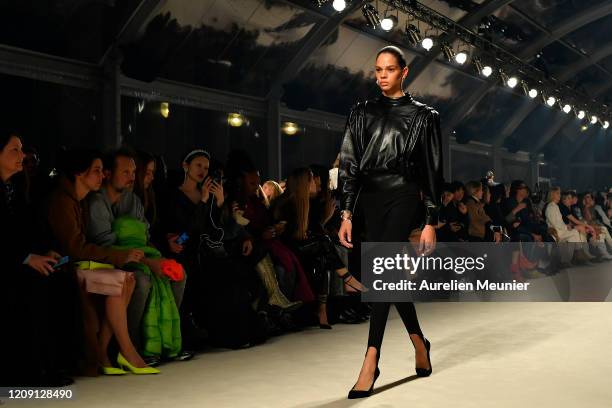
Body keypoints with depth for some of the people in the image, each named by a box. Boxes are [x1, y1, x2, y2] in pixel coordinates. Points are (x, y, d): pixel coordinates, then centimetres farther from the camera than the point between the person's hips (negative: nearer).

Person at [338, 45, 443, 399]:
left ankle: (371, 362, -20)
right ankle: (419, 342, 29)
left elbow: (432, 172, 1)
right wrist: (347, 214, 1)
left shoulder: (422, 115, 4)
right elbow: (350, 165, 9)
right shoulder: (363, 113, 12)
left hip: (404, 197, -4)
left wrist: (431, 222, -4)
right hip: (371, 199, 5)